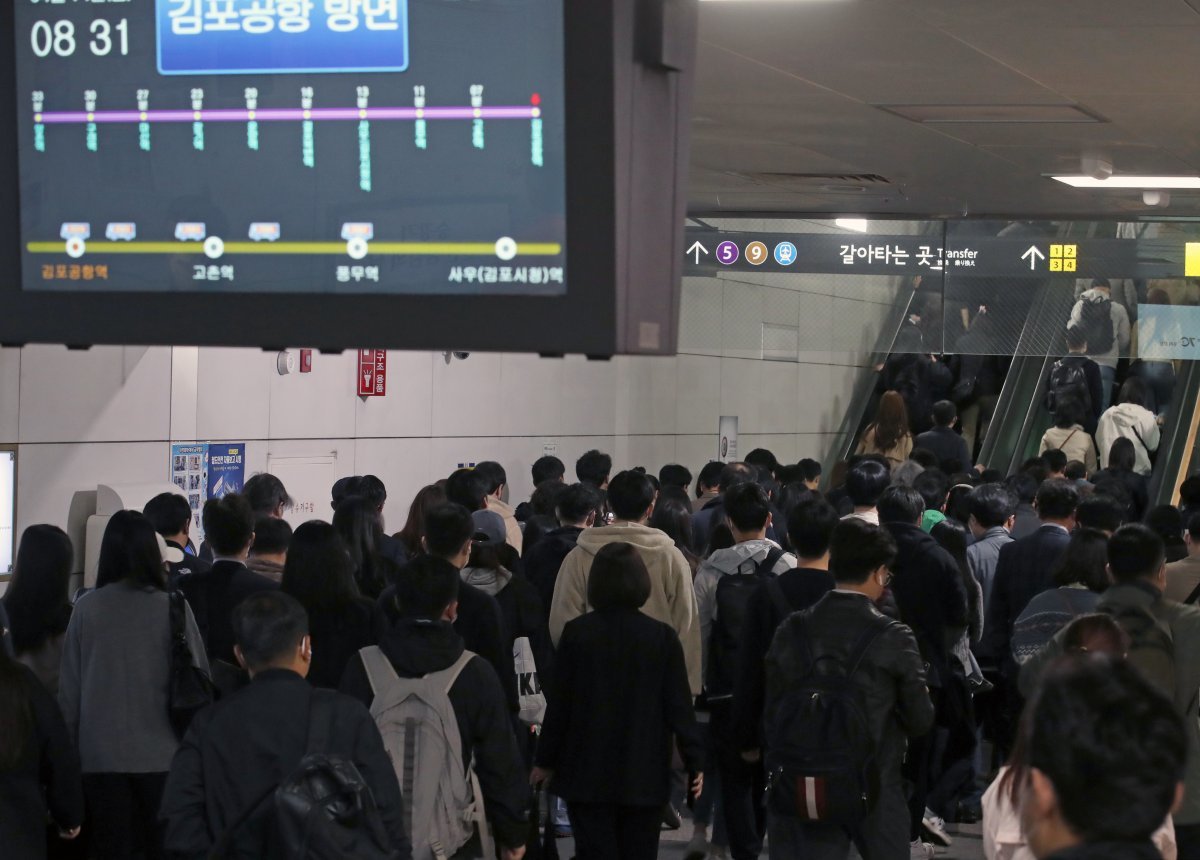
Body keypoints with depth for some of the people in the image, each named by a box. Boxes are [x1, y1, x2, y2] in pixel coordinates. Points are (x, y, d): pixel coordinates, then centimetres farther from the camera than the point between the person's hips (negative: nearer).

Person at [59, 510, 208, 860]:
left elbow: (69, 687, 3)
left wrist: (70, 746, 13)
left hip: (101, 755, 1)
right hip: (161, 752, -1)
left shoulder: (87, 608, -3)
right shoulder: (173, 607, -7)